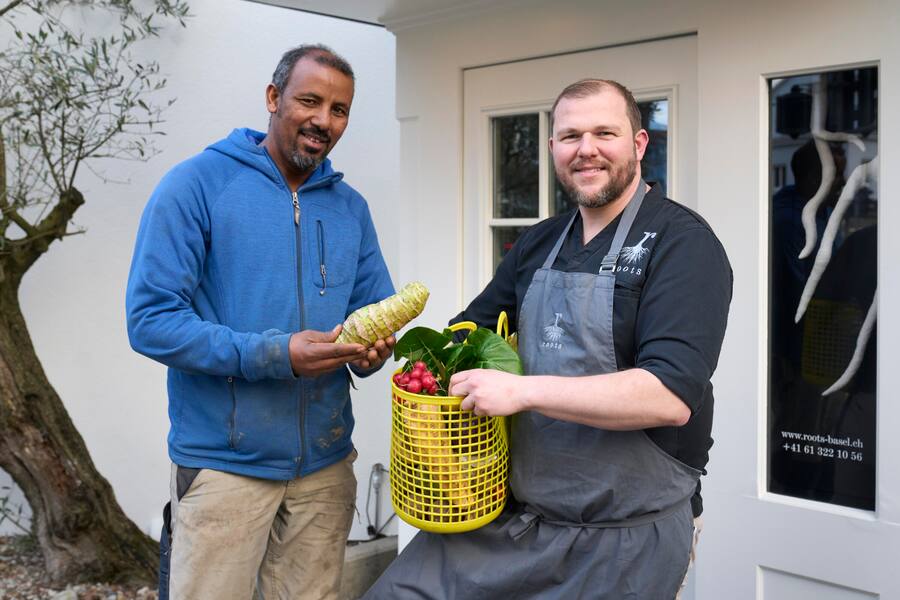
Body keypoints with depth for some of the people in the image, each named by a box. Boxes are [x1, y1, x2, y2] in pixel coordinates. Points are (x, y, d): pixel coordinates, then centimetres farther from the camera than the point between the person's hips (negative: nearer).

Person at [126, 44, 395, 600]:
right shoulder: (197, 183, -8)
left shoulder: (350, 205, 8)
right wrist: (277, 356, -23)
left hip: (326, 463, 5)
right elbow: (151, 319, -14)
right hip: (223, 464, -4)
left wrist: (371, 347, -11)